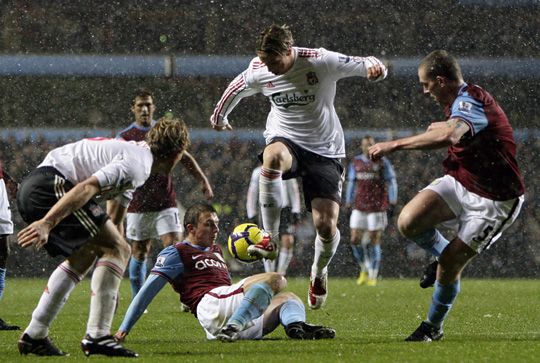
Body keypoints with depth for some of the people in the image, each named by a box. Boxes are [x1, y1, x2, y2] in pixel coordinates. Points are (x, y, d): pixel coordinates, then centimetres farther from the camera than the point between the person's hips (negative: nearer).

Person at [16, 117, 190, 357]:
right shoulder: (137, 164, -7)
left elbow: (114, 221, 33)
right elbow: (87, 187, -22)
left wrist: (113, 282, 35)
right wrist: (47, 223, -31)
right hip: (51, 184, -11)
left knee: (85, 256, 25)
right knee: (117, 249, -8)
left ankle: (33, 337, 24)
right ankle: (97, 337, -13)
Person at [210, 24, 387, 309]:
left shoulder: (320, 62, -18)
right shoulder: (258, 71, -7)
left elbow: (366, 65, -15)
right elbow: (236, 89, 15)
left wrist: (374, 67, -40)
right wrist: (219, 116, 31)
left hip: (324, 151, -1)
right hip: (285, 140, 1)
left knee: (326, 227, -13)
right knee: (273, 156, -40)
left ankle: (319, 272, 24)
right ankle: (271, 240, -32)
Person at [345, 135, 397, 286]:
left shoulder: (382, 162, -2)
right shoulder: (355, 162, 10)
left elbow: (391, 182, 0)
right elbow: (351, 183, 17)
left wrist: (392, 203, -6)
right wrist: (348, 203, 14)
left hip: (377, 207, -4)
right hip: (359, 207, 4)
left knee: (374, 241, -4)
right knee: (355, 240, -3)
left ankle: (373, 276, 4)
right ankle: (364, 269, 18)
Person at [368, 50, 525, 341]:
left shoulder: (470, 101, -26)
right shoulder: (461, 102, 5)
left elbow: (448, 135, -48)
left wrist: (394, 145, -45)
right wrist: (439, 128, 39)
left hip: (495, 202, -8)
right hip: (459, 183, 8)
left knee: (449, 267, -6)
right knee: (409, 222, -14)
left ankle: (433, 327, 19)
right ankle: (446, 255, 15)